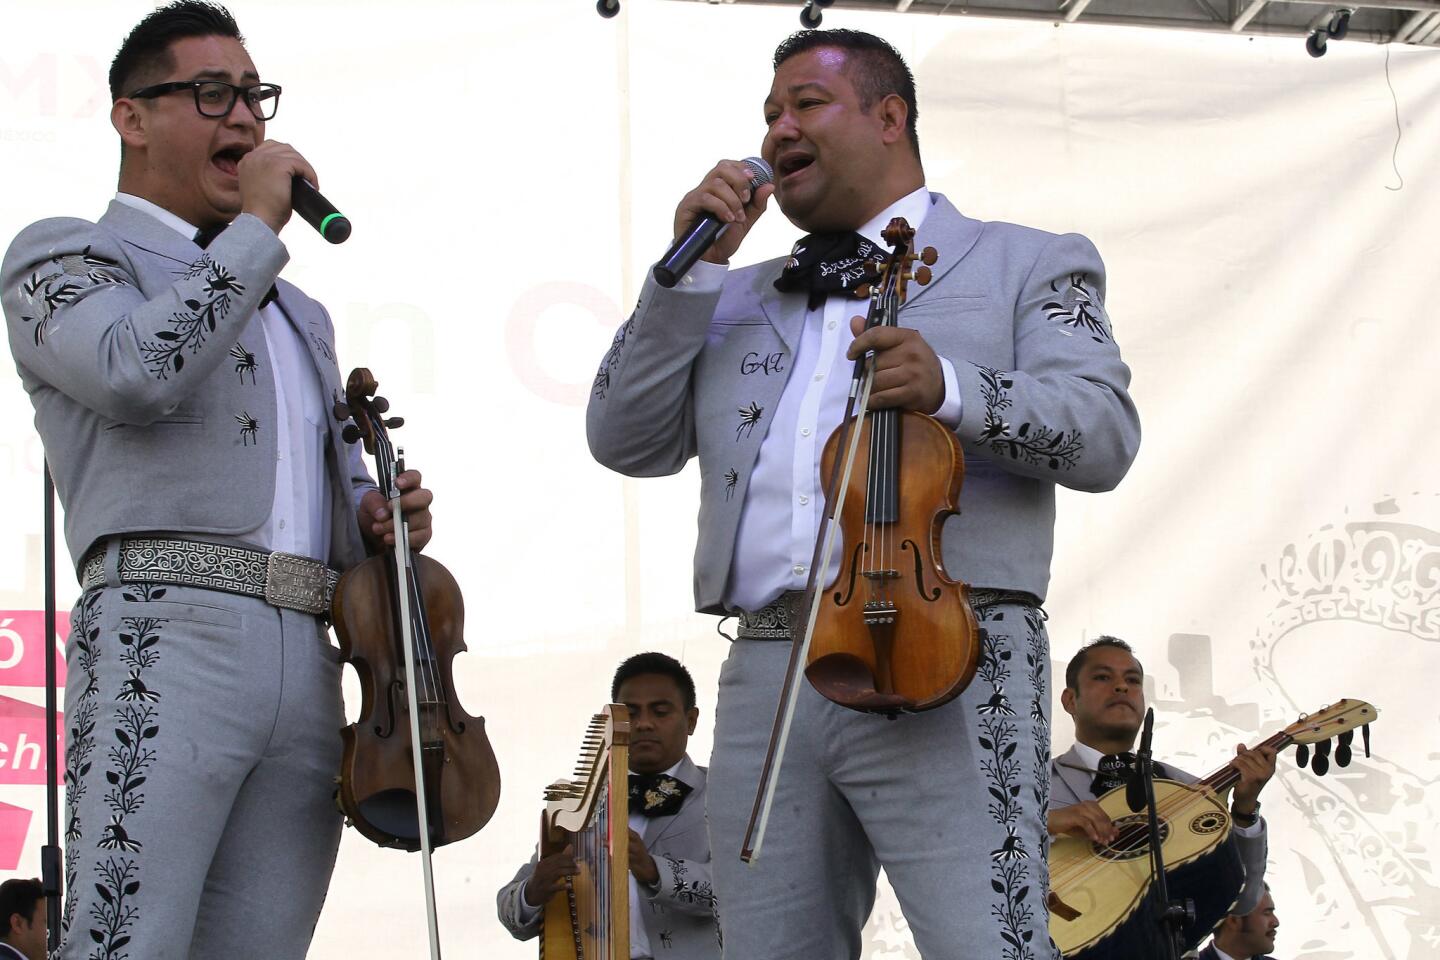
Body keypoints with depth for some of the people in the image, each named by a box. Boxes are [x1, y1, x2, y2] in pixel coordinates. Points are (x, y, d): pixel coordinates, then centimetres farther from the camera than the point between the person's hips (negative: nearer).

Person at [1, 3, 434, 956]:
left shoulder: (298, 314, 31)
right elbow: (136, 375, -12)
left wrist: (376, 518, 12)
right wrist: (257, 227, -3)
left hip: (310, 662, 7)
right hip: (168, 629, -6)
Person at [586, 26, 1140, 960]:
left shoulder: (1026, 265, 12)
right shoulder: (743, 301, 24)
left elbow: (1104, 436, -2)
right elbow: (627, 441, 14)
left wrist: (951, 389, -20)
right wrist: (692, 269, 7)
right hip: (765, 677, 5)